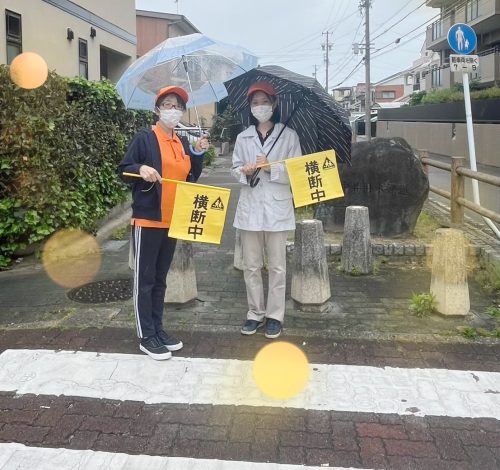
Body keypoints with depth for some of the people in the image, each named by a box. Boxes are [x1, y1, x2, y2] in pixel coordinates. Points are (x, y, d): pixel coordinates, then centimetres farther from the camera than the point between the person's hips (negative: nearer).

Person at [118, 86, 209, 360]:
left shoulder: (182, 144, 14)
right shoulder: (145, 138, -5)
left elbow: (191, 178, 15)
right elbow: (123, 171, -6)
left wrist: (198, 154, 3)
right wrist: (141, 168, -25)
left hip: (172, 221, 7)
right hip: (147, 219, -7)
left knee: (160, 279, 14)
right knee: (144, 279, 0)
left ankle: (158, 330, 24)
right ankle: (146, 337, 8)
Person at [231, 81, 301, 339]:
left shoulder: (288, 135, 1)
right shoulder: (243, 137, 9)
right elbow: (234, 169, 11)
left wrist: (272, 168, -16)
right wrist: (244, 171, -11)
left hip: (277, 208, -2)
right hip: (249, 208, 3)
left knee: (277, 266, 3)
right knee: (251, 266, 8)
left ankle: (275, 315, 14)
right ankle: (255, 313, 21)